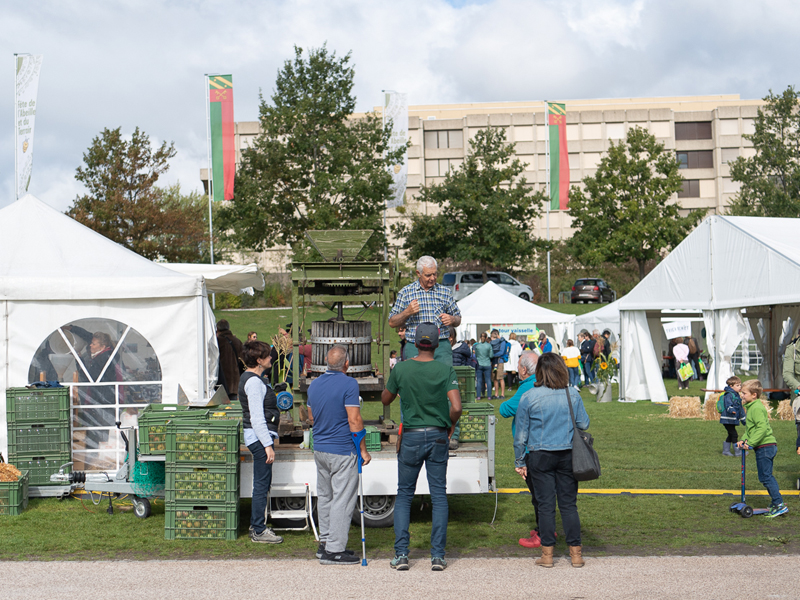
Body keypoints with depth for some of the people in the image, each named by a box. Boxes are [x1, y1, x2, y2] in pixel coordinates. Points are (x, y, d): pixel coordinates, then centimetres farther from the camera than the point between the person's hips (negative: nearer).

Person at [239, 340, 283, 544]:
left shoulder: (250, 378, 15)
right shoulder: (254, 382, -18)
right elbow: (256, 418, -22)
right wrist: (268, 445, -23)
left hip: (261, 436, 11)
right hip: (260, 437, -11)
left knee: (263, 483, 17)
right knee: (261, 484, -6)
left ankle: (256, 526, 25)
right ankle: (259, 531, -1)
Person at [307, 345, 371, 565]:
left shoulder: (314, 384, 8)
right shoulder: (348, 384, -15)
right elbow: (354, 420, -17)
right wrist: (363, 450, -11)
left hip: (319, 448, 8)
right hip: (342, 450, -8)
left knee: (325, 497, 16)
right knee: (343, 499, -3)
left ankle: (325, 542, 21)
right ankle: (334, 550, -3)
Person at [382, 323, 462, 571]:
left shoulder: (401, 369, -5)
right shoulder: (446, 370, -6)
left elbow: (386, 400, 10)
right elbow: (456, 408, -15)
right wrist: (450, 425, 6)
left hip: (411, 438, 0)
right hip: (438, 437, 0)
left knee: (404, 495, 11)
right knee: (439, 496, 7)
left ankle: (401, 554, 5)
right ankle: (437, 555, 4)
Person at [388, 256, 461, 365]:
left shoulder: (446, 292, 14)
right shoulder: (405, 293, 9)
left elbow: (458, 320, 20)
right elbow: (392, 322, 8)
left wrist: (452, 320, -4)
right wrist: (407, 312, -10)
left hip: (441, 348, 1)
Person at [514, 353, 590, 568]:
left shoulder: (529, 397, -7)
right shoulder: (573, 395, -2)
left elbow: (521, 433, -3)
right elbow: (584, 424, 3)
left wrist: (520, 462, 6)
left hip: (540, 457, -2)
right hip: (568, 455, 2)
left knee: (546, 505, 4)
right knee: (569, 504, 9)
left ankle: (547, 554, 7)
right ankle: (575, 552, 11)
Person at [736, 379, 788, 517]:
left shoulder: (756, 408, -16)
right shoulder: (750, 407, 17)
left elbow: (762, 428, -25)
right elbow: (749, 428, 22)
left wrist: (750, 443, -24)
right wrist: (744, 440, 8)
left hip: (765, 446, -11)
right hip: (767, 446, 11)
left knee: (765, 477, -8)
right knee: (767, 476, 16)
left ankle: (779, 505, -8)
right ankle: (776, 502, 22)